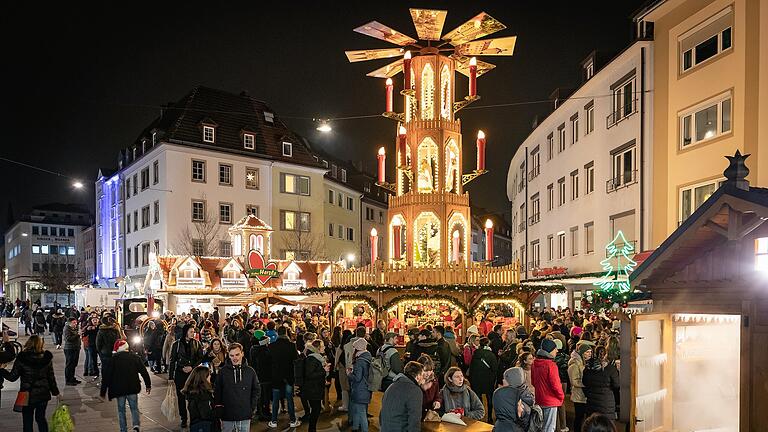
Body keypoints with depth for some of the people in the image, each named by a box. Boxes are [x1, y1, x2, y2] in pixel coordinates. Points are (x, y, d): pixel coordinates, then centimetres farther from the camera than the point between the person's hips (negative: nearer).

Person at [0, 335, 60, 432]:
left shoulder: (21, 358, -13)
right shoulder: (47, 358, -6)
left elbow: (12, 377, -8)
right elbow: (51, 377, -1)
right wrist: (56, 392, 10)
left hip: (27, 395, -2)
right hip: (43, 394, 3)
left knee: (27, 421, 11)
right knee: (41, 418, 19)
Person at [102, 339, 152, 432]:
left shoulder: (113, 358, -6)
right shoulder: (135, 357, 1)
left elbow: (107, 375, -5)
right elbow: (144, 372, 3)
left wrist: (103, 391, 3)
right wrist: (148, 385, 13)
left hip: (119, 389, -1)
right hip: (132, 388, 1)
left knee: (121, 410, 14)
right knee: (134, 408, 11)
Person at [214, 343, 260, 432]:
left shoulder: (250, 371, 2)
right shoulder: (222, 372, -2)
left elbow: (256, 390, 10)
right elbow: (216, 391, 3)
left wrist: (252, 407, 3)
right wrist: (218, 406, -4)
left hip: (245, 416, 1)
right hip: (227, 417, -1)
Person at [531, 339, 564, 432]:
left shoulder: (534, 364, 3)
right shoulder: (551, 365, -21)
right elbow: (555, 384, -20)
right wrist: (561, 396, -3)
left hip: (538, 400, 7)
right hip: (550, 401, -7)